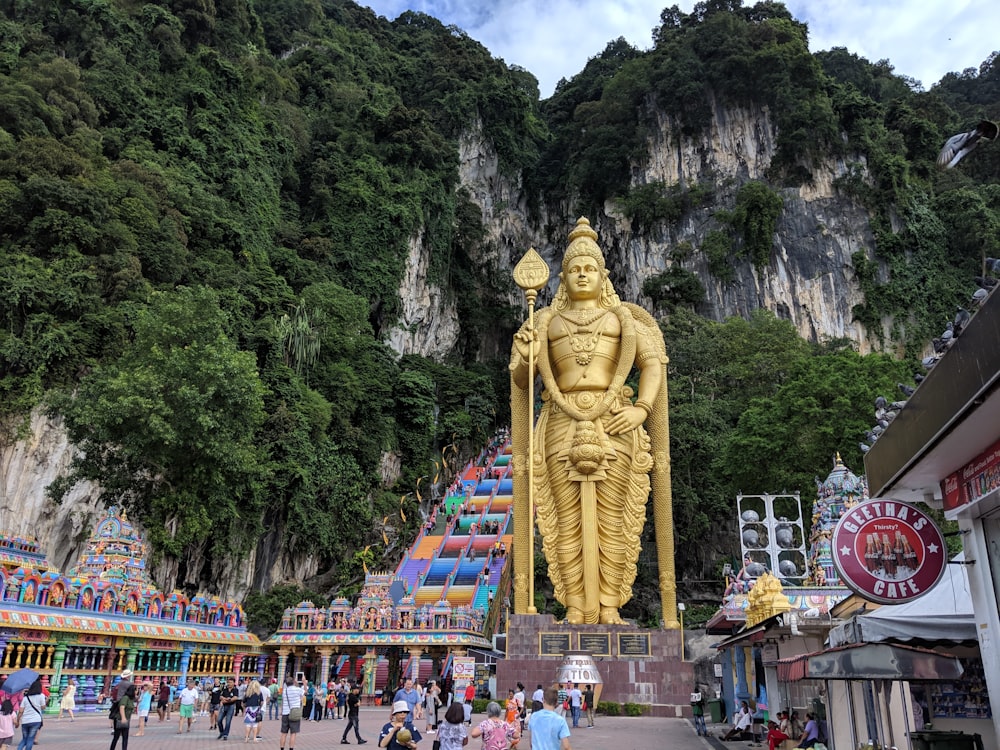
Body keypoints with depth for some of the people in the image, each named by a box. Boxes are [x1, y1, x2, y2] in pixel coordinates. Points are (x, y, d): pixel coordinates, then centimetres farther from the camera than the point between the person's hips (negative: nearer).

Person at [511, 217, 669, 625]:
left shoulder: (622, 317, 14)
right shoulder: (546, 321, 17)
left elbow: (652, 364, 7)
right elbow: (521, 381, 14)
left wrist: (642, 408, -9)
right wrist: (524, 357, -9)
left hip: (613, 427, 0)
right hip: (562, 427, 1)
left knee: (611, 521, -1)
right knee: (569, 522, 0)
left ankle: (609, 609, 8)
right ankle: (576, 610, 6)